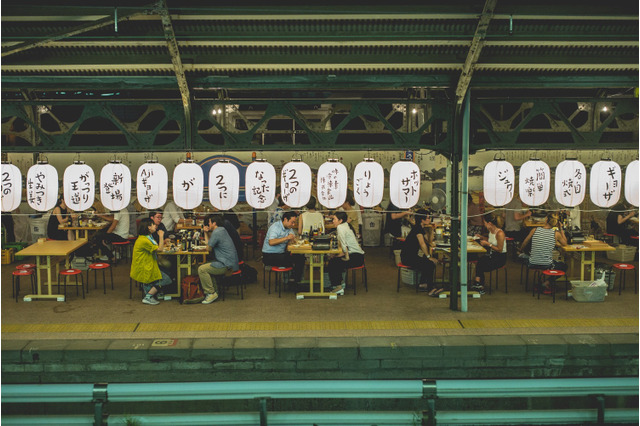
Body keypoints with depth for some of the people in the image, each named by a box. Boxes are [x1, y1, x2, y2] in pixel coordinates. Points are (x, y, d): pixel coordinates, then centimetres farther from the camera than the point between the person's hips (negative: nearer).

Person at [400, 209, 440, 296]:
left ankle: (422, 285, 4)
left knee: (432, 262, 1)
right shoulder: (418, 228, -15)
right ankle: (431, 289, -12)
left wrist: (431, 228, 6)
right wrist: (429, 257, -22)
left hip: (412, 256, 10)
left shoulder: (421, 228, 14)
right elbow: (422, 244, -24)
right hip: (407, 257, -10)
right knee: (429, 264, -20)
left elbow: (429, 241, 13)